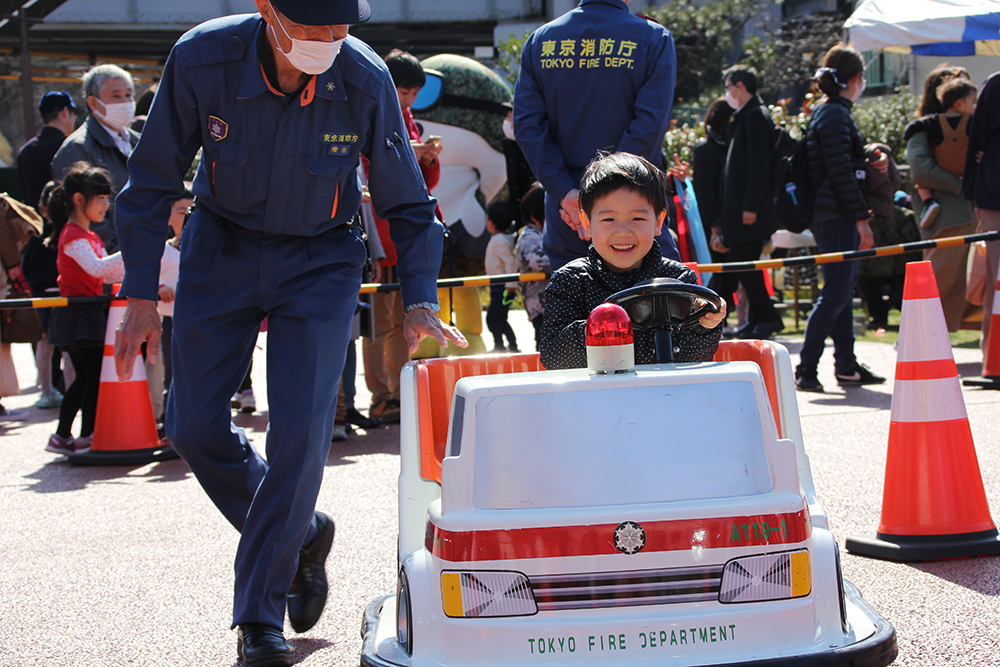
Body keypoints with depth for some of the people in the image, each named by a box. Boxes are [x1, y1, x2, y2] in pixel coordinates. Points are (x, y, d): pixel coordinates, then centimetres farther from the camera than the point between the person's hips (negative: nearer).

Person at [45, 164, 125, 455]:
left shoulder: (91, 237, 18)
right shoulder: (73, 236, -14)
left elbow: (108, 273, 17)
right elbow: (96, 267, -29)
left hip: (90, 312, 10)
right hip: (77, 312, -10)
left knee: (86, 377, 12)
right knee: (94, 374, -9)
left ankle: (62, 436, 17)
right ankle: (88, 437, -5)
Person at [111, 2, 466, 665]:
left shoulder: (364, 77, -21)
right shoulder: (202, 58, -22)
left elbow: (407, 201, -4)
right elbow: (153, 181, -7)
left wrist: (420, 301, -11)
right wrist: (141, 294, -8)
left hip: (319, 262, -1)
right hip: (222, 250, 2)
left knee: (300, 433, -11)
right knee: (194, 424, 0)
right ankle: (303, 534, 25)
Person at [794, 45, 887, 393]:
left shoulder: (831, 112, 17)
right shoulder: (835, 115, -14)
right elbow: (840, 172, -19)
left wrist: (871, 164, 8)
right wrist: (861, 218, -18)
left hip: (834, 217, 11)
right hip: (836, 217, -11)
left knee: (842, 289, 14)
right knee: (836, 294, -11)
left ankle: (846, 365, 20)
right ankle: (806, 369, -11)